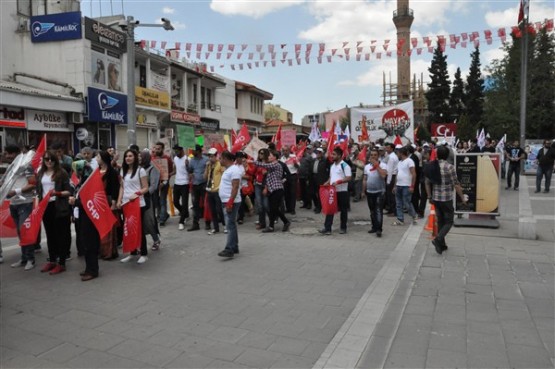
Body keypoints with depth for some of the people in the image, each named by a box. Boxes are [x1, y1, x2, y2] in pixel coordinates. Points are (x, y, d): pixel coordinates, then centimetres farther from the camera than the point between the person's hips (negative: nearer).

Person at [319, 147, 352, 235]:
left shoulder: (345, 165, -11)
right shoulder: (332, 166, 13)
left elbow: (349, 178, -17)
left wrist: (338, 182, -25)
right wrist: (326, 183, 4)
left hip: (342, 191, -7)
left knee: (343, 210, 6)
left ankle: (343, 228, 18)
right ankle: (327, 228, 3)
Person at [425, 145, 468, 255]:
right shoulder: (450, 167, -13)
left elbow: (427, 183, 7)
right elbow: (456, 185, -11)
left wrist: (430, 197, 17)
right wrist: (462, 197, 0)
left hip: (436, 198, 5)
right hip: (446, 199, -5)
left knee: (440, 221, 14)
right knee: (449, 221, 5)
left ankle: (441, 244, 18)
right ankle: (438, 239, -14)